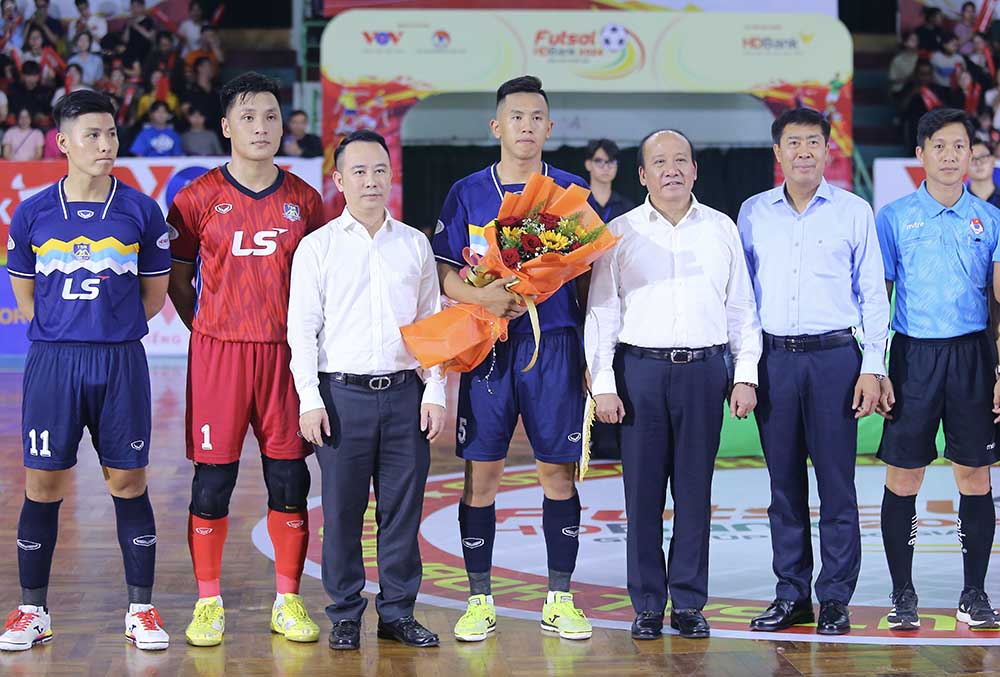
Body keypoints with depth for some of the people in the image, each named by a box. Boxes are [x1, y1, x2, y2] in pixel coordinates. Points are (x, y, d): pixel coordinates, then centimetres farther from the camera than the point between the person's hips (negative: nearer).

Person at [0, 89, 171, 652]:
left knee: (129, 483, 3)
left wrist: (112, 331, 7)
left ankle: (142, 609, 13)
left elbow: (155, 292, 10)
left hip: (121, 362, 0)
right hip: (52, 362, 0)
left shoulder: (141, 210, 1)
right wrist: (63, 334, 8)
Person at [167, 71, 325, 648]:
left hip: (285, 352, 2)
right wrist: (206, 330, 5)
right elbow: (178, 279, 9)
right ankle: (209, 604, 10)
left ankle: (288, 602, 13)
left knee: (290, 480, 3)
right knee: (213, 480, 0)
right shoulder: (199, 198, 1)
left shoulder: (304, 199, 7)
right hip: (218, 351, -2)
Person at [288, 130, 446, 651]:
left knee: (403, 508, 4)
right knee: (342, 510, 1)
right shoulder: (317, 246, 3)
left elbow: (433, 324, 12)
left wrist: (435, 393, 4)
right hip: (342, 393, -2)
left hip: (404, 393, 2)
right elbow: (302, 330, 1)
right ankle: (345, 615, 11)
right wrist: (310, 401, -7)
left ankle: (397, 613, 14)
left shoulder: (415, 245, 10)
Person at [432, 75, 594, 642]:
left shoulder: (571, 191, 7)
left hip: (555, 345, 0)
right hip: (487, 345, 0)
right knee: (482, 472, 0)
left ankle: (560, 600, 13)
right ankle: (480, 601, 10)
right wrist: (482, 296, -17)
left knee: (559, 472, 2)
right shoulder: (468, 193, 6)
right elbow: (444, 272, 2)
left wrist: (593, 355, -2)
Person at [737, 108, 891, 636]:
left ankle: (835, 598, 5)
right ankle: (791, 594, 14)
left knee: (836, 482, -1)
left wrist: (872, 367, -2)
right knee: (784, 482, 6)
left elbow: (872, 294, 5)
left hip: (834, 357, -2)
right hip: (774, 359, 2)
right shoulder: (753, 213, 10)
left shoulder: (854, 212, 4)